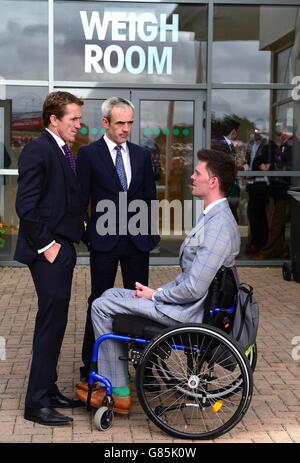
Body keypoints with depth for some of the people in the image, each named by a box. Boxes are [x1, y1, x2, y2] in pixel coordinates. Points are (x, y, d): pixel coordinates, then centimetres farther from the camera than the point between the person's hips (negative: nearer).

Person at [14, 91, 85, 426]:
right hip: (48, 251, -9)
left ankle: (48, 390, 24)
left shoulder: (63, 152, 16)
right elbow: (25, 206, -18)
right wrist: (46, 245, -17)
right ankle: (37, 402, 0)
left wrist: (72, 234, 11)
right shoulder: (38, 151, -13)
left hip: (62, 249, 9)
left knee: (54, 323, 14)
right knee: (51, 323, -7)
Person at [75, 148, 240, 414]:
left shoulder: (219, 225, -24)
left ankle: (118, 392, 7)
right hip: (187, 301, 10)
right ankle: (108, 378, 18)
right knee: (111, 295, 16)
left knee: (102, 306, -4)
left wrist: (156, 295, -12)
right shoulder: (213, 216, 10)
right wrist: (160, 291, 5)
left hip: (188, 312, -10)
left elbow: (194, 289, -27)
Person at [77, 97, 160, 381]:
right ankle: (90, 366, 16)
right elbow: (81, 199, -1)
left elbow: (150, 197, 12)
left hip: (138, 241, 3)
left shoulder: (142, 155, 8)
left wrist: (150, 233, 6)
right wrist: (84, 235, -5)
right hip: (104, 241, -3)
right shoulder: (88, 154, -3)